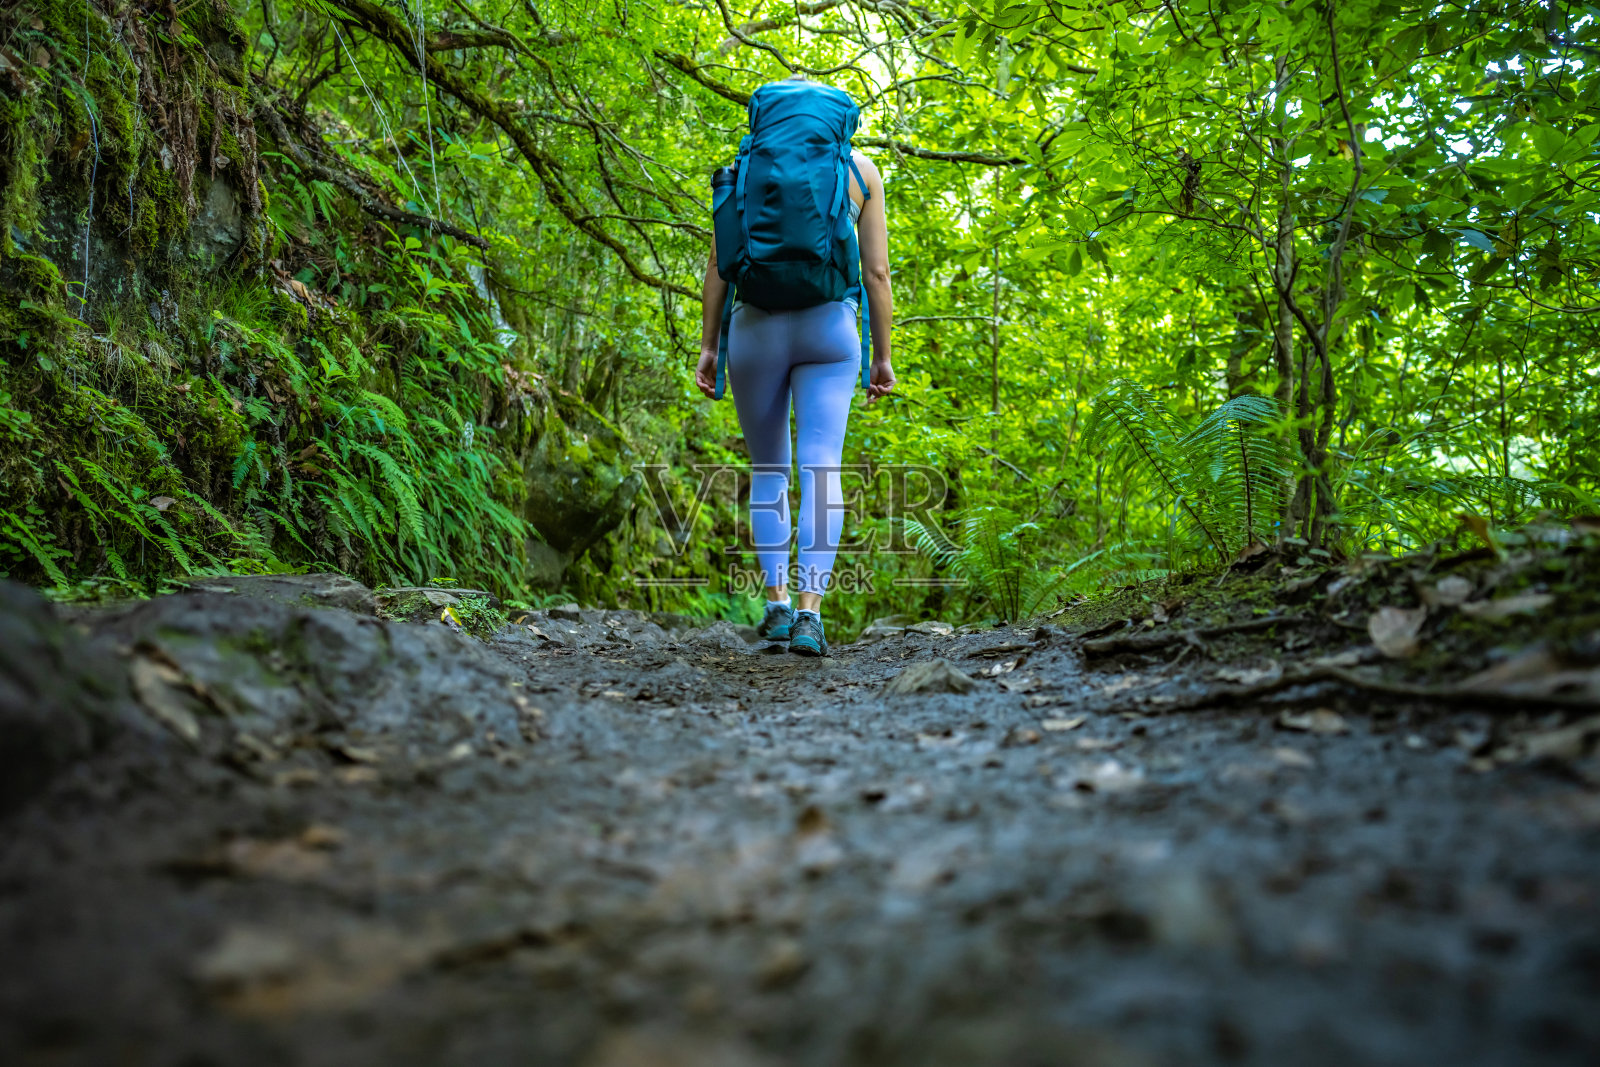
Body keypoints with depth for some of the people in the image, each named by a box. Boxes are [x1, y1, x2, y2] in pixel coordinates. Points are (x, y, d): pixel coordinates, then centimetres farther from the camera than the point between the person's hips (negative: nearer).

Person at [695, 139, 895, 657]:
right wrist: (882, 356, 10)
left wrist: (707, 347, 7)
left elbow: (719, 261, 4)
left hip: (755, 328, 1)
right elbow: (876, 272, 5)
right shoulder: (860, 168, 10)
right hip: (829, 327, -1)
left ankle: (777, 604, 10)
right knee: (821, 470, -7)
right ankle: (808, 614, -18)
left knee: (768, 472, 13)